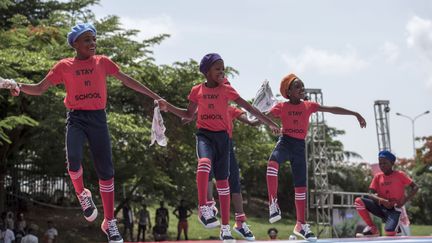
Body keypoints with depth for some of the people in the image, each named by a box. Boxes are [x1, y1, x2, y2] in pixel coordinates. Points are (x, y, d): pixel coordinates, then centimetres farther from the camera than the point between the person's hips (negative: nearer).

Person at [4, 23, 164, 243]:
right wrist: (19, 87, -16)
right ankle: (82, 195, 6)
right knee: (73, 159, -27)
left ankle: (110, 222, 8)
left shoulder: (102, 62, 7)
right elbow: (39, 89, 5)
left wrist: (154, 96, 16)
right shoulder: (64, 66, 3)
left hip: (98, 118, 2)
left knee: (105, 170, -1)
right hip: (76, 118, -1)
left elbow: (127, 80, 15)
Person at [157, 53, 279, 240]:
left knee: (222, 181, 5)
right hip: (204, 134, -1)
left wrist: (269, 123, 4)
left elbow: (249, 107, 6)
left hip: (222, 136, 1)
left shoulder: (227, 90, 3)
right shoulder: (197, 90, 5)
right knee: (204, 162, -35)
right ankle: (203, 208, -31)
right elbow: (189, 115, 15)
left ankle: (225, 228, 11)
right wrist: (168, 107, 3)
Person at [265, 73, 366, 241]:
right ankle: (273, 202, -35)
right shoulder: (281, 107, -1)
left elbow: (332, 109, 5)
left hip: (300, 146, 4)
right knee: (273, 162, -39)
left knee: (301, 185, 8)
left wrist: (355, 114, 4)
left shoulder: (309, 106, 6)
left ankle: (301, 225, 18)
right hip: (285, 142, -4)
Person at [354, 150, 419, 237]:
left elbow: (415, 187, -4)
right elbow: (371, 195, -1)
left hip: (394, 208, -4)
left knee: (389, 232, -32)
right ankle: (372, 229, -9)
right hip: (381, 207, 4)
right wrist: (382, 201, -22)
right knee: (359, 201, -20)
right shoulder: (377, 177, 7)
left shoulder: (400, 175, -3)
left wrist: (404, 200, -17)